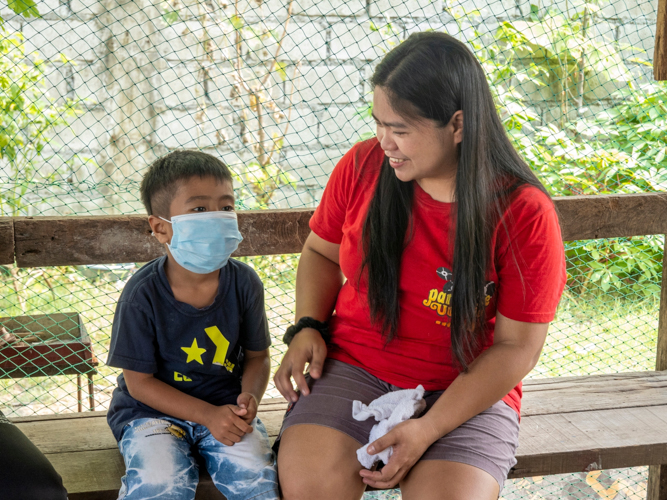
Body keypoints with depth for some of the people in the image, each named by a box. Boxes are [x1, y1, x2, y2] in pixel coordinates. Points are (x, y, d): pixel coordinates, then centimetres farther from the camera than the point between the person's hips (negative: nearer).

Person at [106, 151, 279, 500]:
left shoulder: (244, 284, -7)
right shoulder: (142, 294, -16)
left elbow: (257, 356, 6)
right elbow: (139, 380, -11)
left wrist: (249, 396, -17)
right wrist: (208, 415, -19)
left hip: (226, 405, 2)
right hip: (154, 408, -2)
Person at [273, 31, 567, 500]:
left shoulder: (524, 212, -13)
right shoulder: (362, 166, -3)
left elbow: (517, 346, -10)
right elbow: (322, 252, 14)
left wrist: (429, 430, -18)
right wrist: (307, 327, -5)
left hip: (469, 392, -2)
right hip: (354, 369, 2)